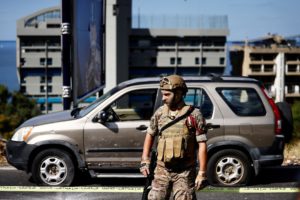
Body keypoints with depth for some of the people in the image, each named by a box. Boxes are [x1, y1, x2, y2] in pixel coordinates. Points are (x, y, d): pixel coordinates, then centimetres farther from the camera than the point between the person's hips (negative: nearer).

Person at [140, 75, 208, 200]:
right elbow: (150, 134, 18)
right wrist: (145, 160, 10)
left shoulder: (194, 115, -8)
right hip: (162, 170, 4)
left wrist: (202, 173, -13)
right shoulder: (160, 113, 4)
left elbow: (202, 144, -9)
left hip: (184, 173, -4)